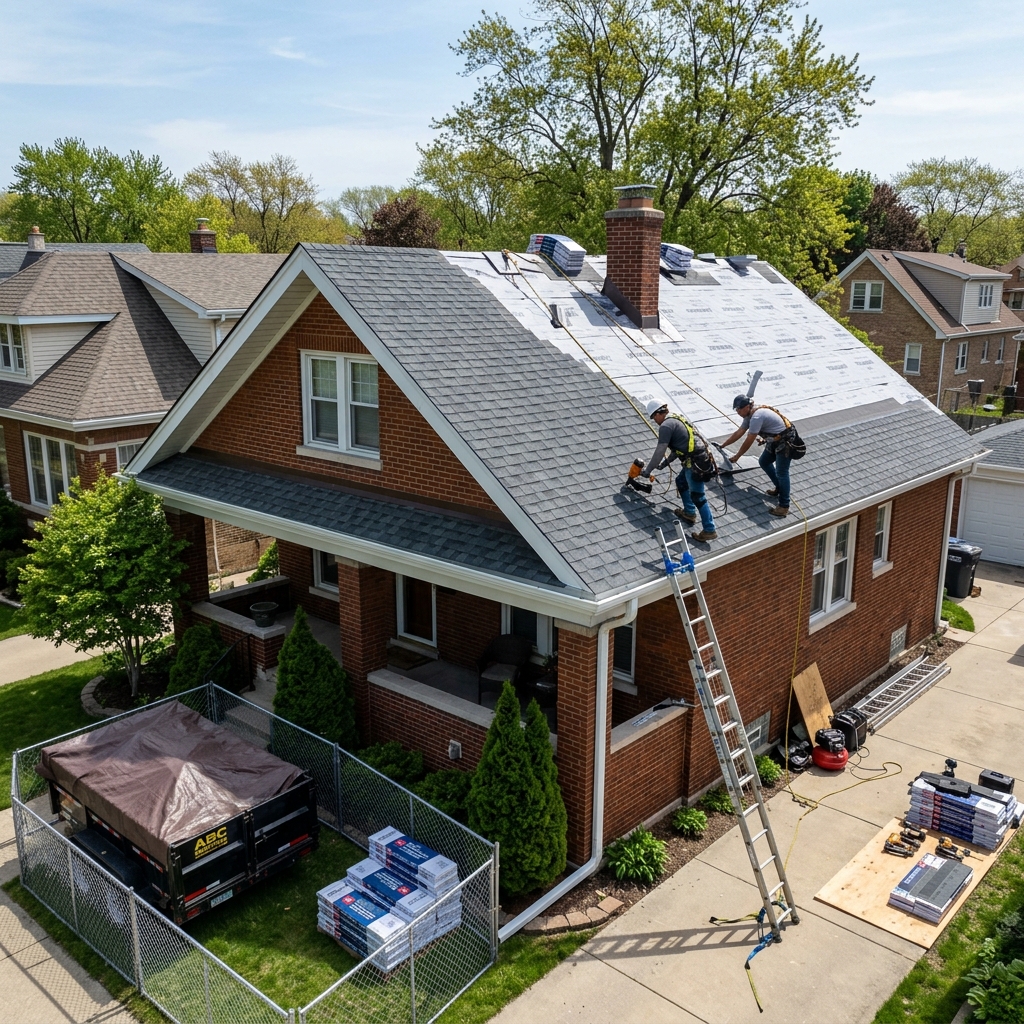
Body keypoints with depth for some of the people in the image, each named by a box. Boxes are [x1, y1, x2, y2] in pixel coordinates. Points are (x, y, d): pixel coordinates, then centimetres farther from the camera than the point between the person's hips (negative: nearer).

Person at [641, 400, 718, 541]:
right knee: (681, 482, 29)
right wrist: (666, 463, 35)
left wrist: (647, 471, 1)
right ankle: (689, 513, 36)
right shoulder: (676, 419, 20)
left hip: (695, 462, -10)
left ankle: (710, 530, -4)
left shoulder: (666, 426, -10)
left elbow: (659, 452, -10)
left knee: (698, 497, -6)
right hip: (699, 459, 10)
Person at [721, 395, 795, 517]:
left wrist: (736, 456, -8)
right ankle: (779, 488, 35)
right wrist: (722, 446, 20)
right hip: (775, 441, 11)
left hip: (785, 443, -11)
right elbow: (738, 433, 16)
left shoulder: (756, 417, -27)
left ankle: (784, 506, -7)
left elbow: (748, 441, -20)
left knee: (781, 472, -10)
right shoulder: (750, 415, 6)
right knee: (763, 462, 22)